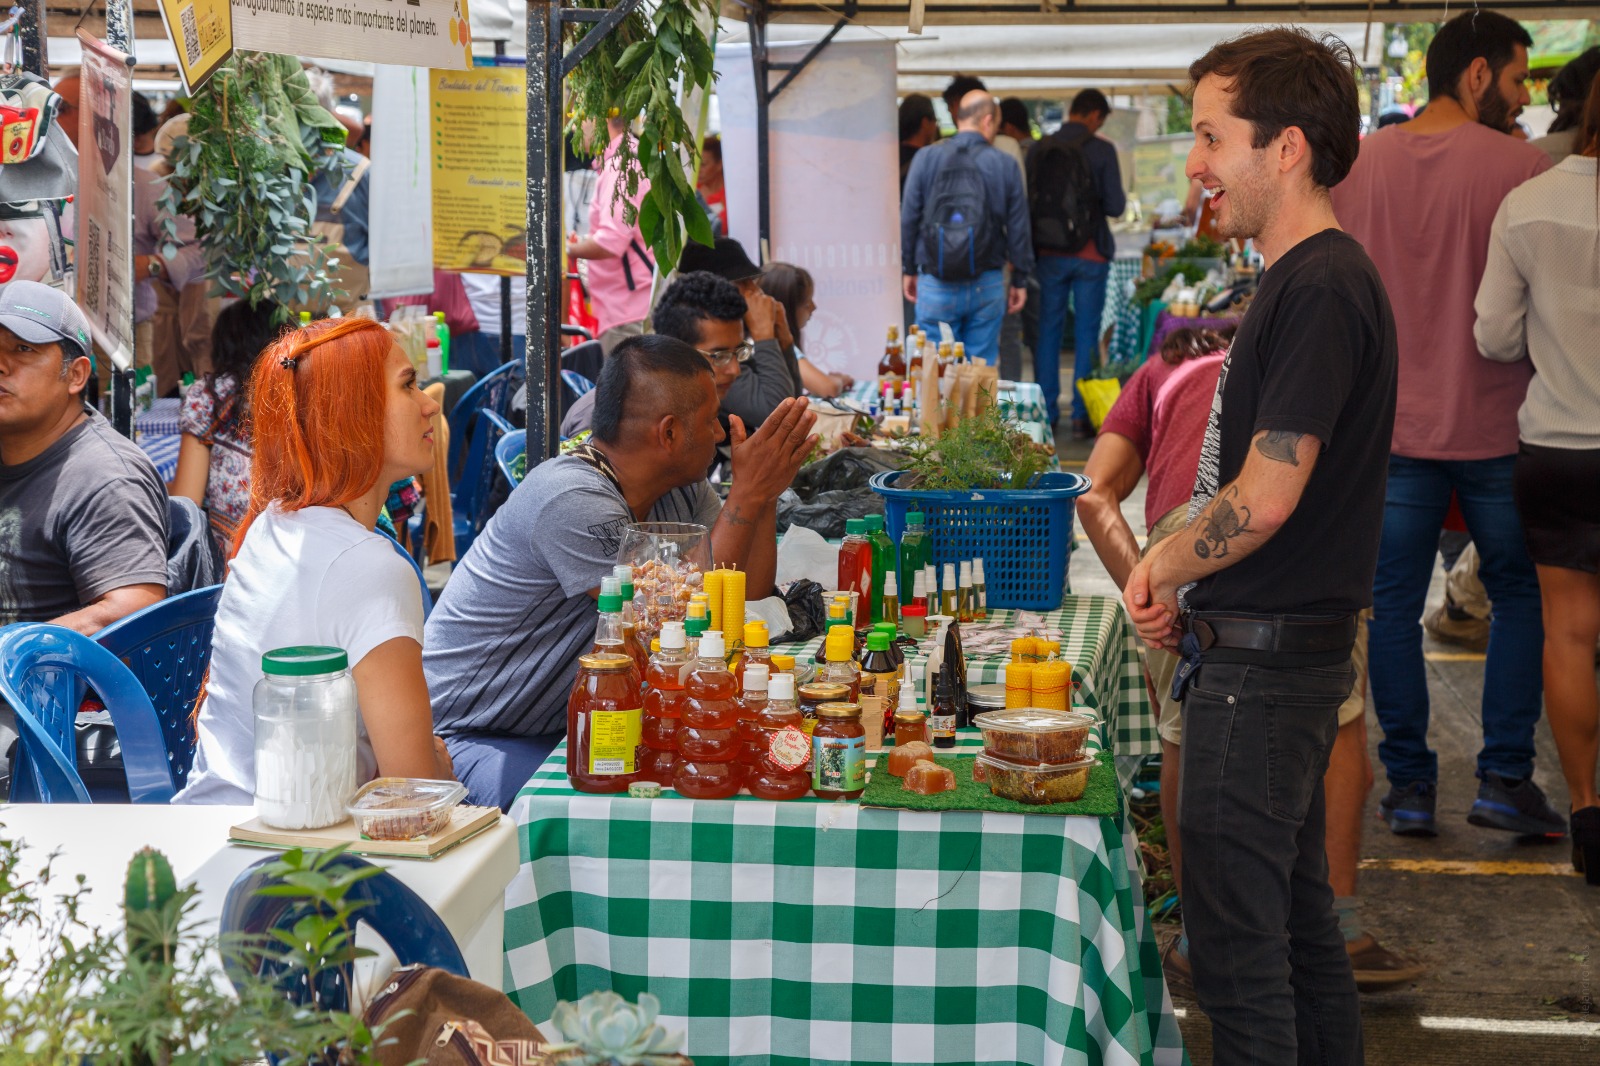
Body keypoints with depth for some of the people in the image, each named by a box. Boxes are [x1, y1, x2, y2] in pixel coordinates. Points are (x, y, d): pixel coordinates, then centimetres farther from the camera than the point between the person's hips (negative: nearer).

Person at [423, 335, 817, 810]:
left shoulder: (681, 487, 2)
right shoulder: (572, 499, -26)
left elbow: (748, 592, 5)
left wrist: (764, 489, -7)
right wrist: (747, 494, -22)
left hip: (565, 726, 9)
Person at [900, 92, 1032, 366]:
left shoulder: (925, 159, -2)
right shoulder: (1005, 165, -2)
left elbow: (908, 219, 2)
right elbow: (1018, 229, 2)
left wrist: (908, 269, 13)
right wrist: (1020, 280, 12)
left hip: (935, 284, 0)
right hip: (987, 286, 0)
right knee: (983, 366, 8)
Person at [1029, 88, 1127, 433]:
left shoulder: (1040, 149, 0)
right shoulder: (1102, 150, -9)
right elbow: (1116, 206, -8)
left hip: (1049, 253, 3)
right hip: (1090, 254, -2)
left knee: (1048, 331, 10)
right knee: (1086, 333, 4)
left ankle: (1046, 411, 12)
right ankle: (1082, 414, 4)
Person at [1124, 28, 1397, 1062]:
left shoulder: (1322, 289, -19)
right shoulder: (1309, 278, 13)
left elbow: (1265, 498, -23)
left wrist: (1159, 569, -7)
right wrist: (1182, 583, 8)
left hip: (1263, 660, -10)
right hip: (1282, 649, 10)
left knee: (1237, 937, -2)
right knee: (1297, 911, 19)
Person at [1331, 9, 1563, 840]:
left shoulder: (1359, 165, 1)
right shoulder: (1521, 167, -10)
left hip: (1390, 425, 3)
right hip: (1497, 426, -2)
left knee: (1394, 606, 9)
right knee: (1521, 594, 13)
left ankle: (1409, 785, 12)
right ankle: (1505, 776, 10)